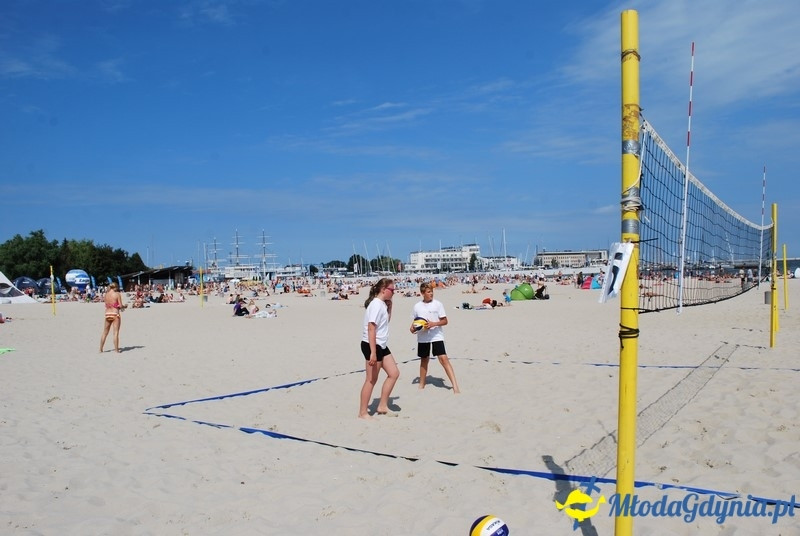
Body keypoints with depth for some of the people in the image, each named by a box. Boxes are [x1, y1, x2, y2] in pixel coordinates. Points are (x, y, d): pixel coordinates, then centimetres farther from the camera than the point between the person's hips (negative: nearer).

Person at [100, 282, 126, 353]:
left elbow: (106, 305, 10)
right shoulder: (117, 294, -7)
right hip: (115, 314, -5)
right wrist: (125, 306, 9)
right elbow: (120, 306, -11)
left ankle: (101, 349, 20)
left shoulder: (106, 294, 7)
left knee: (105, 333, 14)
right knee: (116, 332, -2)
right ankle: (116, 349, -3)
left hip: (107, 314, 5)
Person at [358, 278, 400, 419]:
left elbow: (386, 321, 27)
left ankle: (382, 406, 18)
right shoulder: (376, 304, -18)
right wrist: (373, 352, -26)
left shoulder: (383, 304, 11)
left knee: (394, 373, 11)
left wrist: (389, 306, 12)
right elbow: (371, 329, -23)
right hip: (372, 345, -10)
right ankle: (363, 412, 9)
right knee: (371, 380, -2)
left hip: (381, 345, 10)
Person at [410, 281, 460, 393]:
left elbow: (445, 321, -4)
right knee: (424, 360, 15)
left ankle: (455, 385, -15)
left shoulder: (437, 304, -5)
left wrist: (434, 323, -19)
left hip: (436, 336, -3)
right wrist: (413, 327, -5)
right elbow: (415, 321, 16)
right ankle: (421, 385, 31)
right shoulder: (417, 306, 3)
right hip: (422, 337, 3)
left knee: (443, 358, -14)